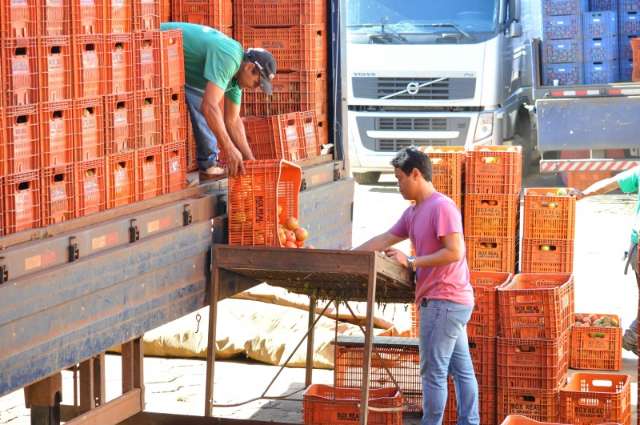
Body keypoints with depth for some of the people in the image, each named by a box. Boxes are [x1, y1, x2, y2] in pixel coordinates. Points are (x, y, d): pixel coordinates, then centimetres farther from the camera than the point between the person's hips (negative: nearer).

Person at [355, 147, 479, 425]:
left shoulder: (442, 207, -15)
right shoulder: (413, 213, 15)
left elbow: (455, 252, -21)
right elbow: (384, 240, 19)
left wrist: (411, 263, -18)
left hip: (444, 301, -9)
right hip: (452, 302, 9)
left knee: (433, 372, -5)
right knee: (462, 369, 10)